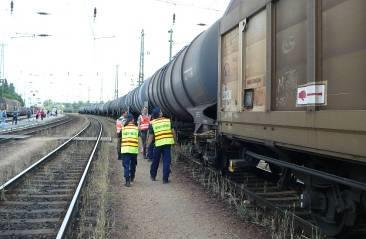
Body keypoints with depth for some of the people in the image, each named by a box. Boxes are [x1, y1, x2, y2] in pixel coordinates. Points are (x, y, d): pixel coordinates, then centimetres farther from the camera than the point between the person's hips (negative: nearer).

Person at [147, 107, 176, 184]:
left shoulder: (152, 123, 0)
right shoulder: (168, 120, 4)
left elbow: (151, 136, -2)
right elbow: (173, 132, 3)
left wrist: (148, 145, 4)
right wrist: (174, 140, 16)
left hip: (158, 144, 0)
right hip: (167, 143, 0)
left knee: (155, 160, 17)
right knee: (166, 161, 4)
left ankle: (153, 176, 33)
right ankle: (165, 179, 3)